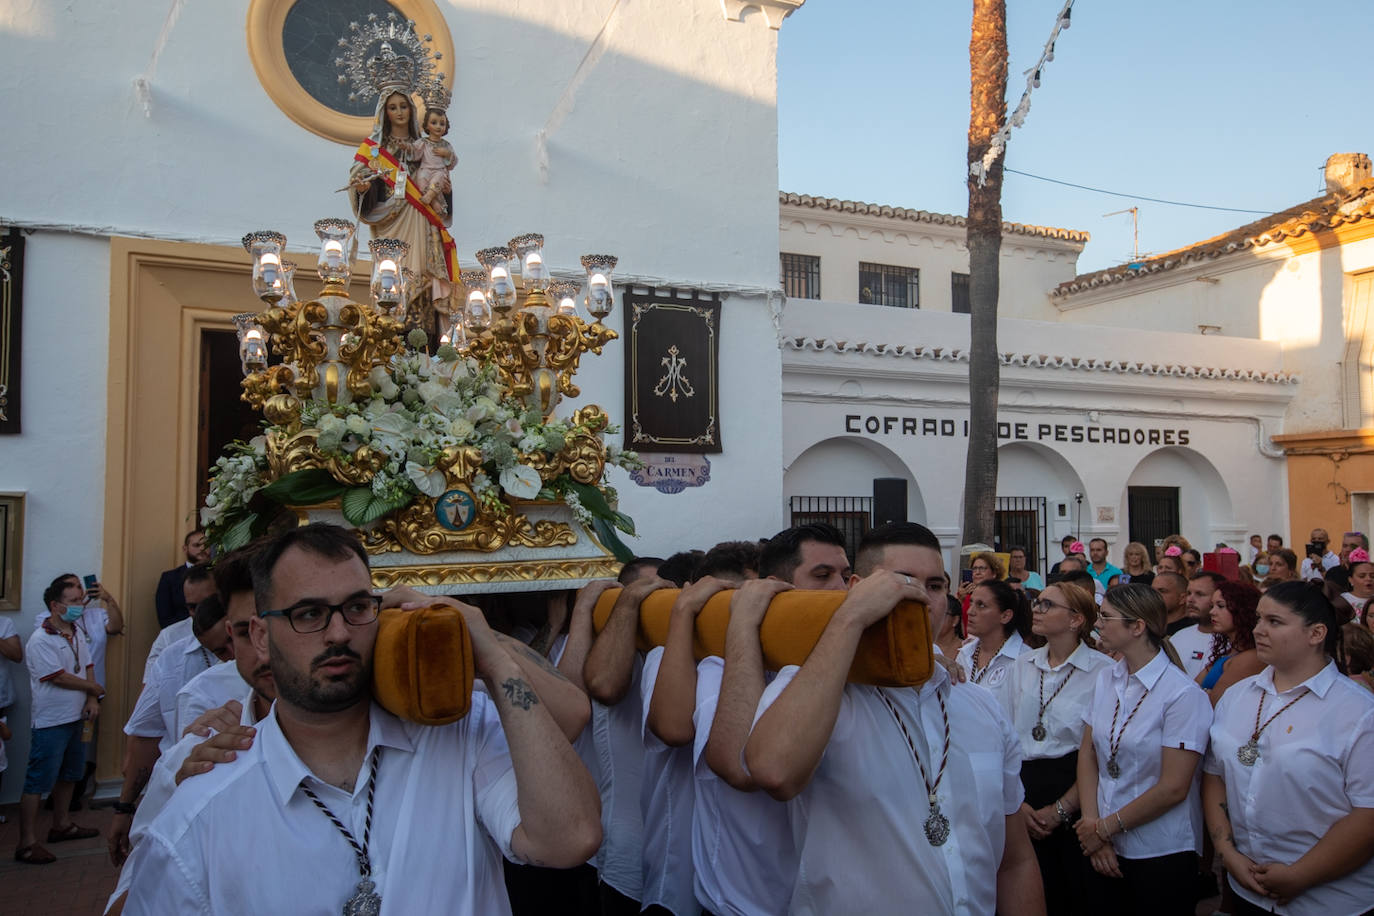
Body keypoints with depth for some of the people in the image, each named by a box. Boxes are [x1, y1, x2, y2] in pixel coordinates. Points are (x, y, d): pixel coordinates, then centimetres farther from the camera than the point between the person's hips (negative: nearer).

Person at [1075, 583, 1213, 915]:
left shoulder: (1183, 694, -16)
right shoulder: (1105, 680, 2)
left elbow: (1173, 788, -17)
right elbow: (1087, 754, 4)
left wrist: (1106, 827, -11)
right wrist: (1092, 824, -6)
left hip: (1162, 854, -5)